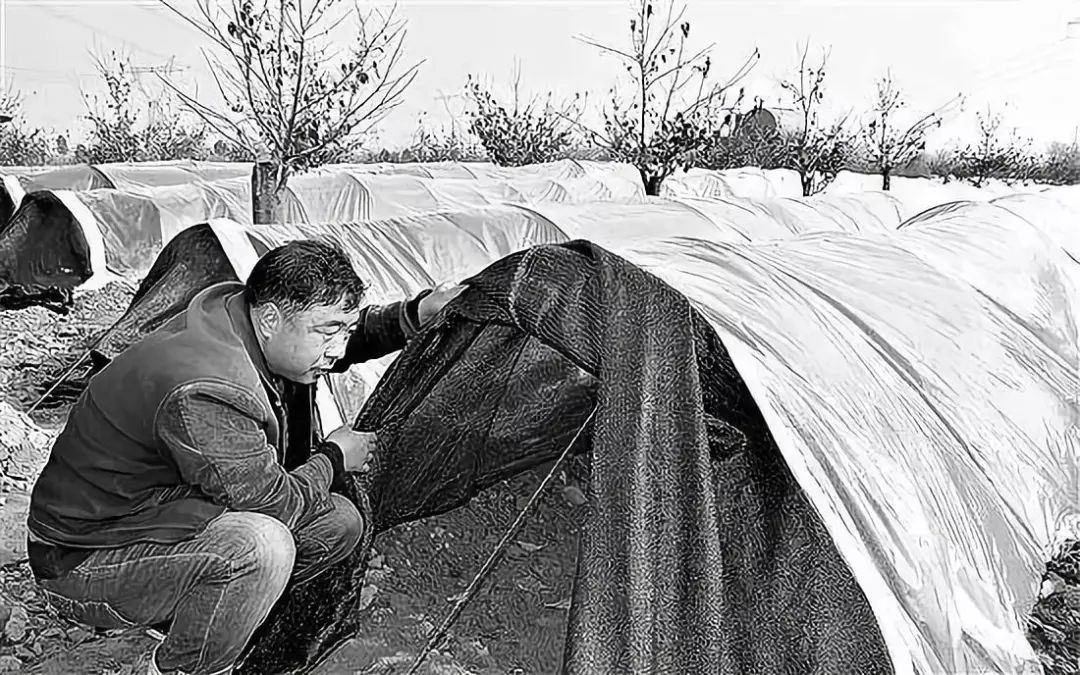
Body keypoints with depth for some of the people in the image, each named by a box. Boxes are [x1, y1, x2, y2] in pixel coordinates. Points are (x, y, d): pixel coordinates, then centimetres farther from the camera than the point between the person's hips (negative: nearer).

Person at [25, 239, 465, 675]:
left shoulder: (241, 309, -8)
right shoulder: (201, 394, -36)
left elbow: (338, 344, 12)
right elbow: (278, 504, -28)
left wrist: (413, 317, -2)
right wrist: (334, 458, -10)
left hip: (172, 510, 9)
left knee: (339, 523, -2)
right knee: (262, 545, -36)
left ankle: (173, 613, 9)